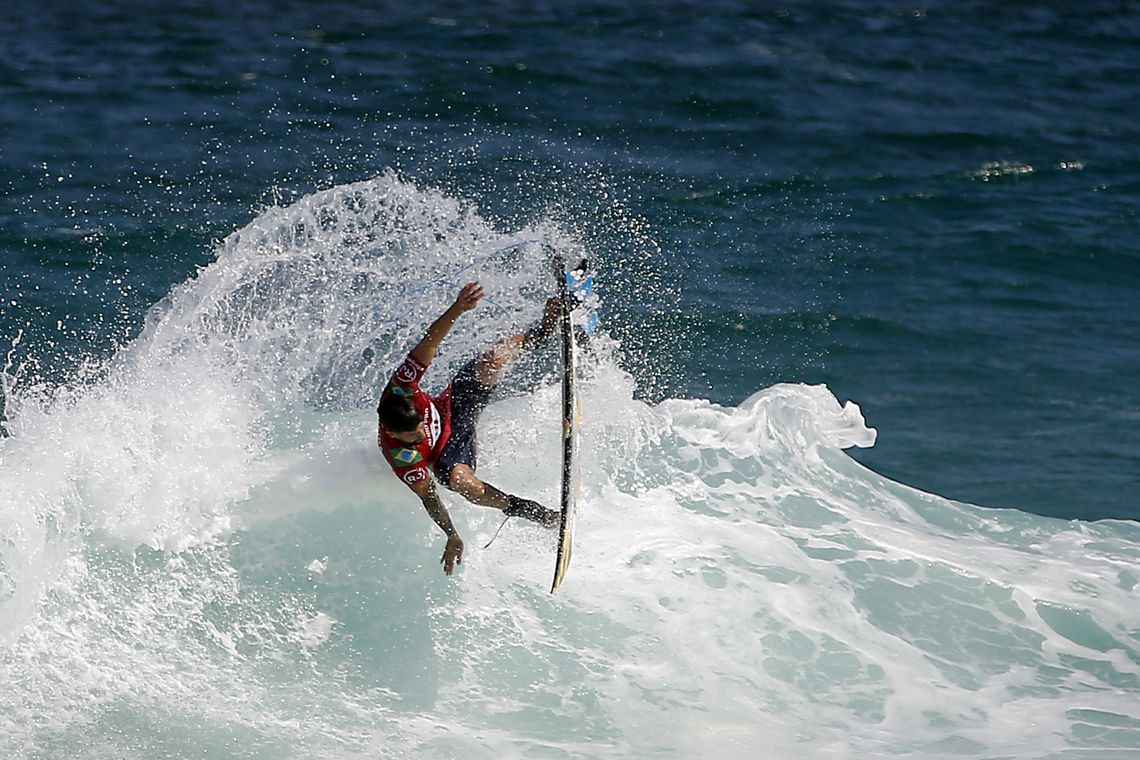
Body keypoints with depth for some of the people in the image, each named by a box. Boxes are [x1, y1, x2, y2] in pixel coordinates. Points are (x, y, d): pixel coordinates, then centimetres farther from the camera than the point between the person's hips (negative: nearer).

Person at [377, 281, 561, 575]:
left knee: (493, 359, -14)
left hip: (454, 405, 4)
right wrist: (452, 536, -36)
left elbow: (429, 343, -35)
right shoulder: (401, 458, -39)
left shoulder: (398, 391, -34)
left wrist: (456, 310, -49)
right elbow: (427, 495, -30)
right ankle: (533, 512, -16)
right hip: (449, 450, -4)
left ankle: (541, 331, 18)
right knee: (462, 482, -39)